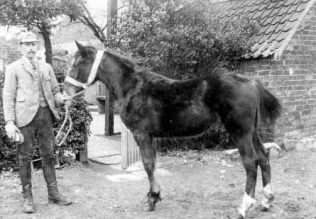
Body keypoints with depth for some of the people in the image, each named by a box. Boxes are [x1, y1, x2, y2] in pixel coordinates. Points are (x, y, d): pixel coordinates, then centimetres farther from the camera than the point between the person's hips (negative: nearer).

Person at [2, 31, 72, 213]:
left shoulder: (47, 67, 15)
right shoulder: (14, 68, 5)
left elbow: (55, 91, 16)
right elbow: (8, 97, 0)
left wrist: (61, 99, -8)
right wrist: (9, 122, -10)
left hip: (46, 114, 3)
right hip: (25, 115, -3)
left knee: (49, 155, 7)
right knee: (25, 157, 2)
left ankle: (53, 193, 16)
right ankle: (27, 196, 13)